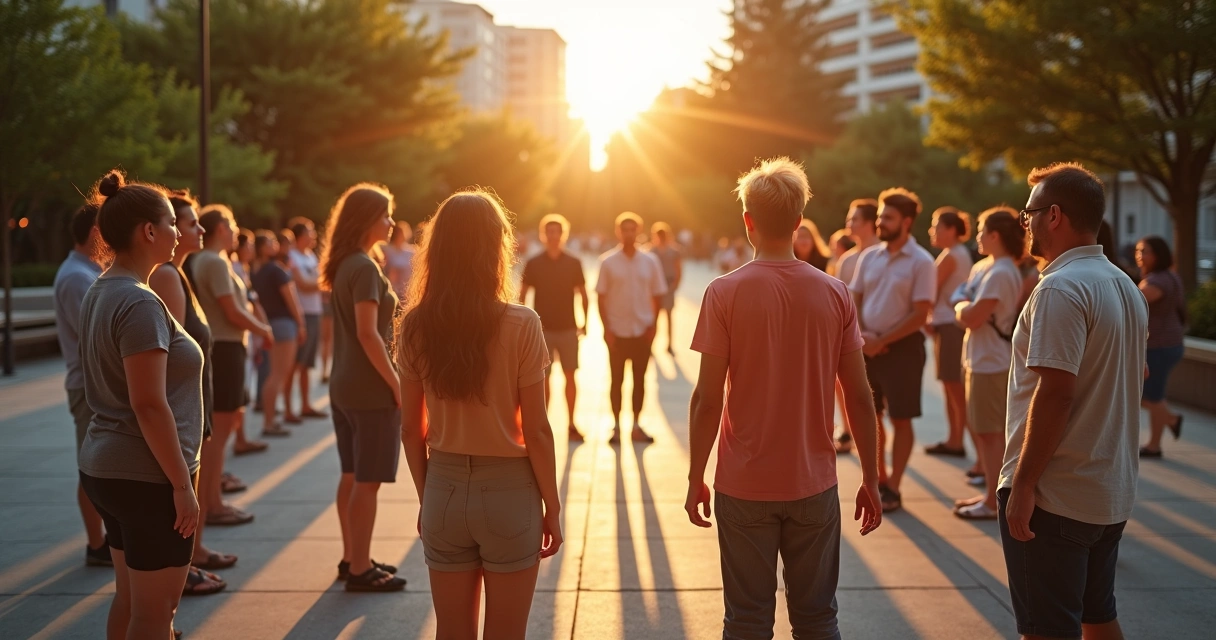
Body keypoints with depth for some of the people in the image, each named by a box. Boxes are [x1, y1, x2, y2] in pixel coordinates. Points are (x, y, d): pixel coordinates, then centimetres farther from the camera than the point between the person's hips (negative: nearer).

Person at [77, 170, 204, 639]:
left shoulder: (101, 293, 10)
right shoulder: (139, 304, -19)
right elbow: (149, 405, -23)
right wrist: (182, 484, -18)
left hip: (104, 467, 9)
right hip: (146, 476, -9)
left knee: (128, 600, 18)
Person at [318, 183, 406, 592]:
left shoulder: (344, 266, 12)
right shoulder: (365, 267, -16)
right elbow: (367, 333, -22)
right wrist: (396, 384, -18)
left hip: (344, 386, 9)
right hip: (371, 389, -9)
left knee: (352, 476, 15)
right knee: (367, 481, -3)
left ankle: (352, 559, 23)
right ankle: (360, 570, 3)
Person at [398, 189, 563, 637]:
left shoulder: (415, 327, -4)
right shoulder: (520, 325, -14)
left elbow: (411, 431, 2)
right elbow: (536, 430, -11)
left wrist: (426, 497, 15)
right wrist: (552, 507, 0)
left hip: (444, 489, 3)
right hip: (508, 492, -3)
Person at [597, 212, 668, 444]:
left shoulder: (650, 262, 0)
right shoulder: (608, 262, -4)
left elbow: (657, 296, 5)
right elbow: (601, 298, -2)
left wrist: (652, 325, -3)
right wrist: (606, 329, -9)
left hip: (642, 331, 1)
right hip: (617, 331, -1)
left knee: (639, 379, 9)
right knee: (616, 379, 6)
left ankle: (637, 426, 18)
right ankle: (616, 426, 14)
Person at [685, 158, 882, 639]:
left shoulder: (725, 293, -9)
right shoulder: (834, 293, -2)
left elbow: (708, 397, -10)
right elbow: (859, 396, -1)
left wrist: (695, 479, 0)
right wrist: (871, 480, 9)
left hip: (744, 488, -2)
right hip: (814, 486, 2)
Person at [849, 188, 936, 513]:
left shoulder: (921, 262, -11)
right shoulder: (868, 257, 6)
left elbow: (919, 315, -14)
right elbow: (852, 301, 10)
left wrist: (881, 341, -15)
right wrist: (861, 335, -8)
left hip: (902, 348, -6)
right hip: (868, 347, 6)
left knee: (901, 420, 2)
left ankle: (893, 489, 10)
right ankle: (879, 480, 27)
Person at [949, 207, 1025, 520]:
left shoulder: (1000, 273, -19)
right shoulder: (984, 266, 12)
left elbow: (971, 318, -21)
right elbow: (966, 313, 13)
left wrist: (960, 305, -3)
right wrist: (964, 307, -7)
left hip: (990, 363, -10)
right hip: (979, 359, 10)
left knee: (990, 433, -2)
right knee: (982, 430, 17)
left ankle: (992, 503, 5)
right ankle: (990, 493, 27)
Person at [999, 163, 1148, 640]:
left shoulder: (1061, 288, -18)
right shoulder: (1126, 287, 12)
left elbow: (1056, 392, -24)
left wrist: (1022, 484, -19)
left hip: (1054, 496, -9)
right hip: (1112, 493, 9)